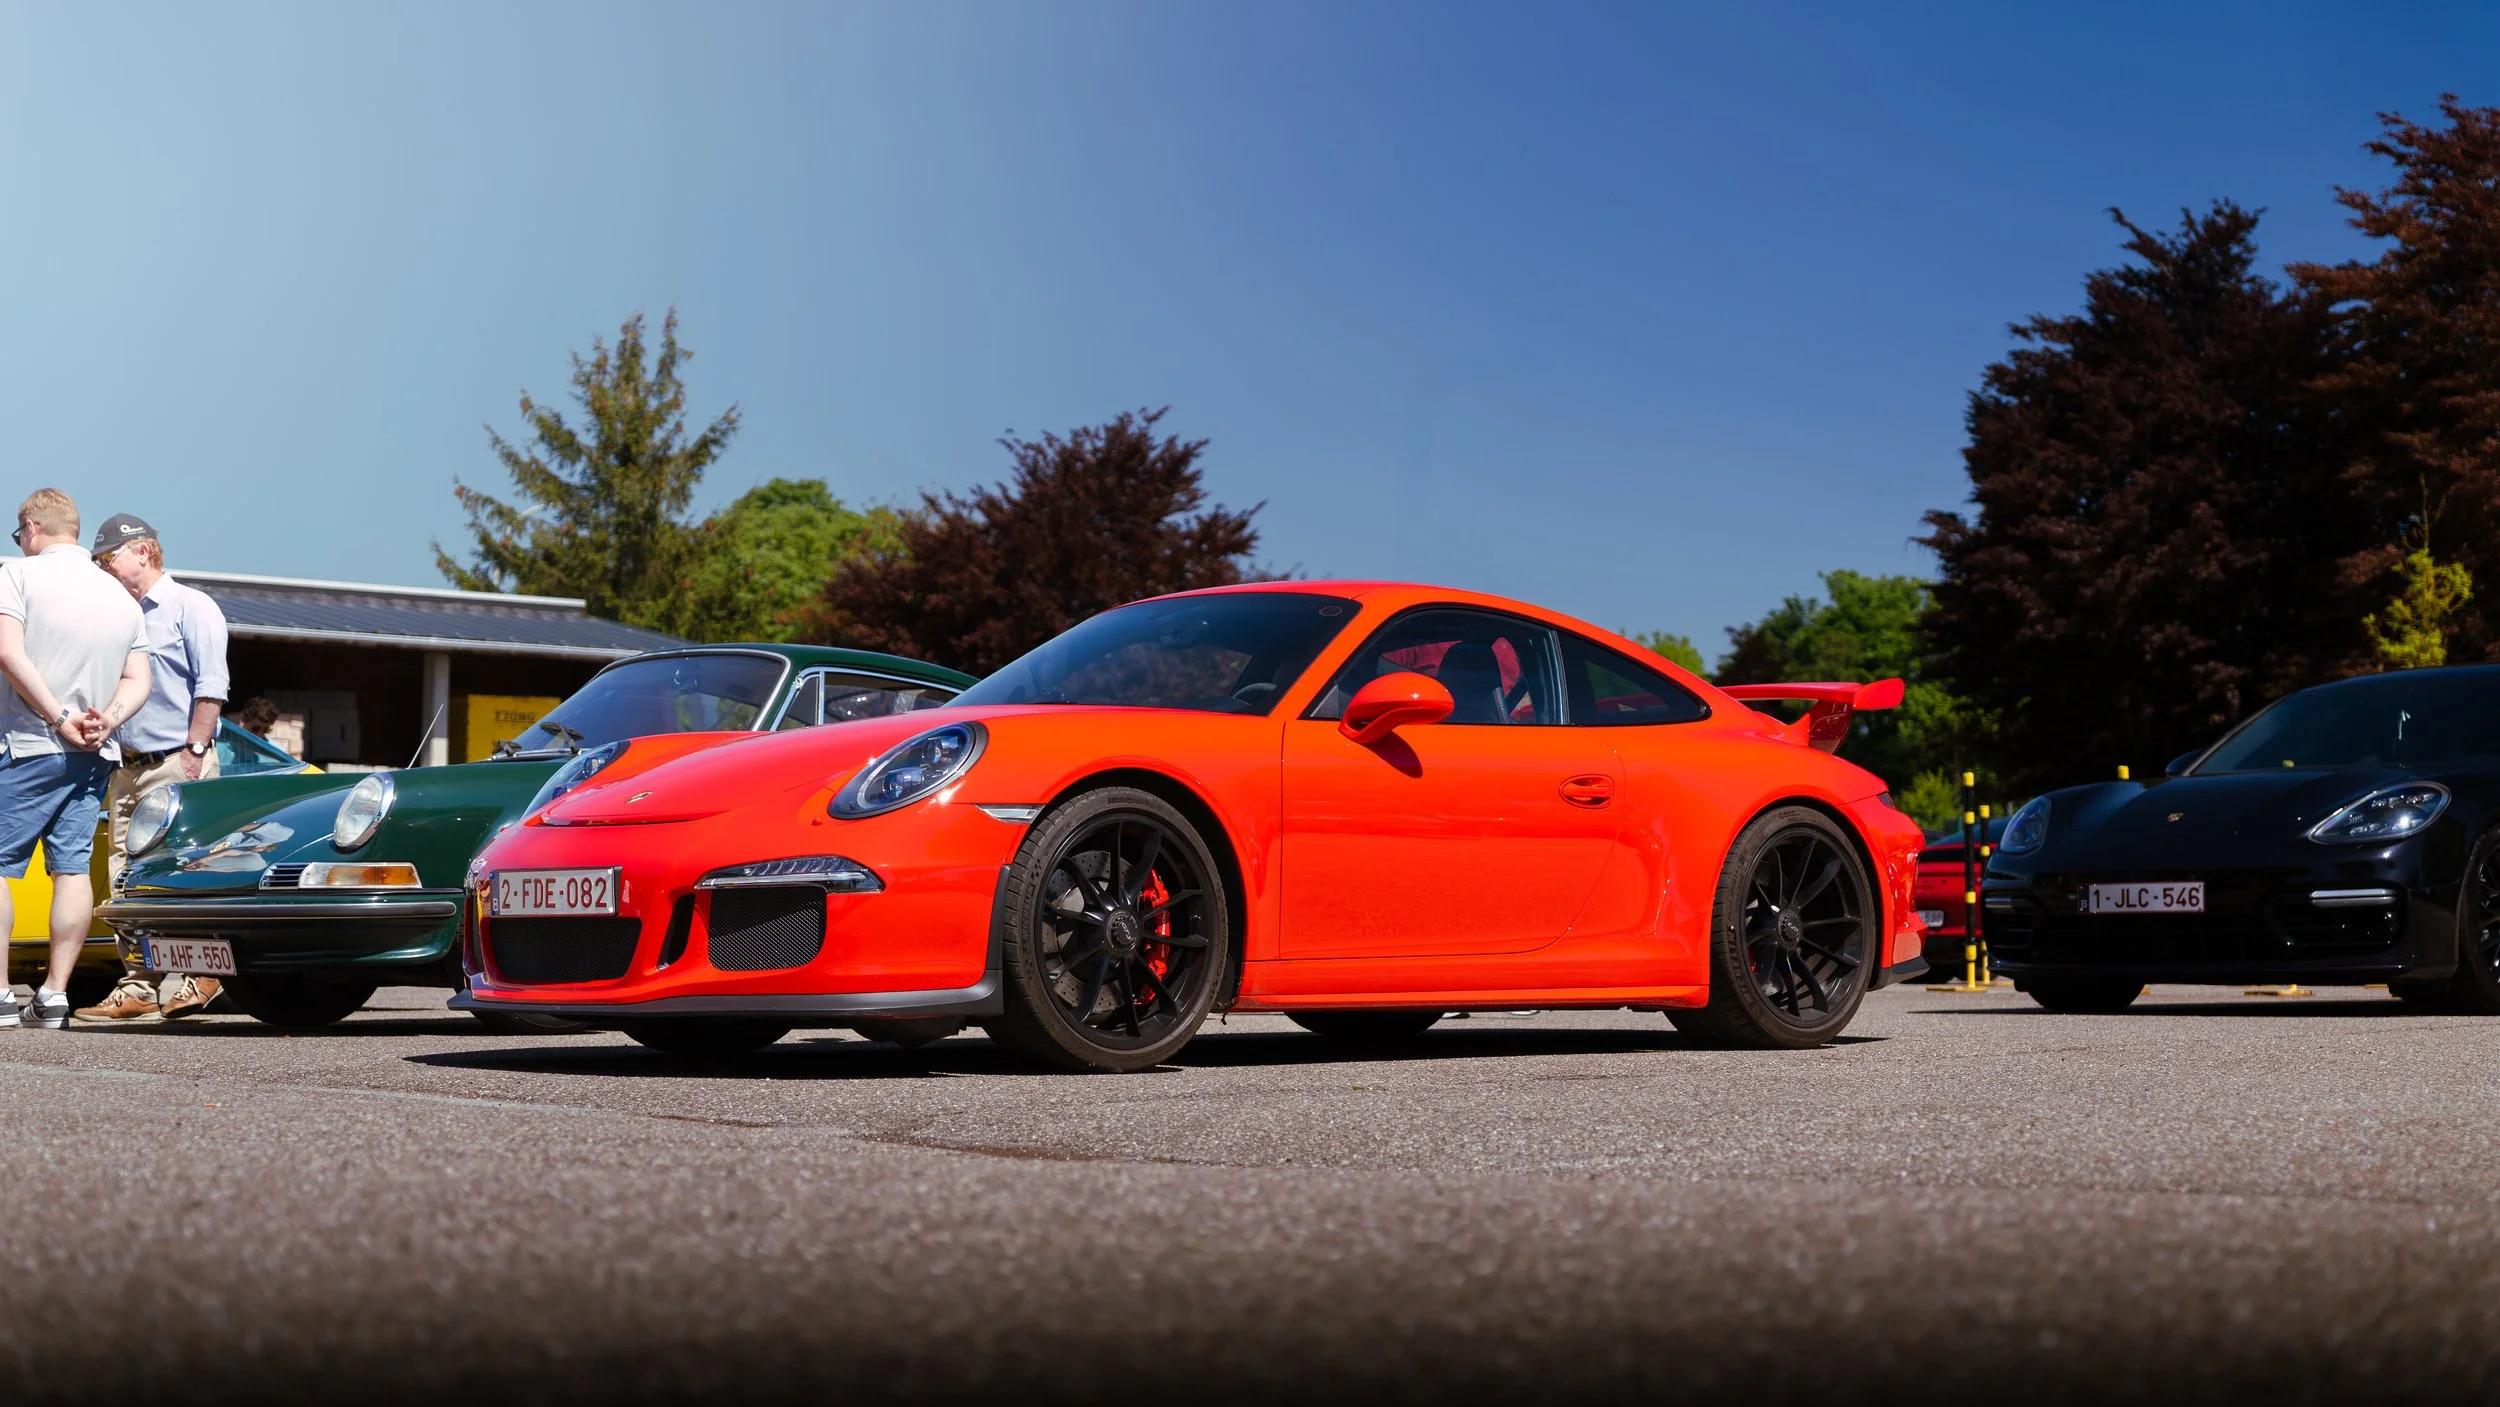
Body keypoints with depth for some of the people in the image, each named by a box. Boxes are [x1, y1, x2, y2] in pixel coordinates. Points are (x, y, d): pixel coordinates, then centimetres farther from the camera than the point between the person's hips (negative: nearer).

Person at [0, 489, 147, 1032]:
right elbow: (137, 680, 10)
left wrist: (60, 719, -16)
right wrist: (105, 720, -5)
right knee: (73, 869, 5)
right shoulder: (121, 596, 15)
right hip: (94, 756, 5)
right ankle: (55, 993, 3)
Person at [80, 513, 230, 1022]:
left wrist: (195, 750, -17)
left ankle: (200, 975, -3)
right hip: (126, 769, 8)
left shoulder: (190, 607, -2)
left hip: (176, 765, -8)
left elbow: (211, 686, -10)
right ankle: (140, 986, 5)